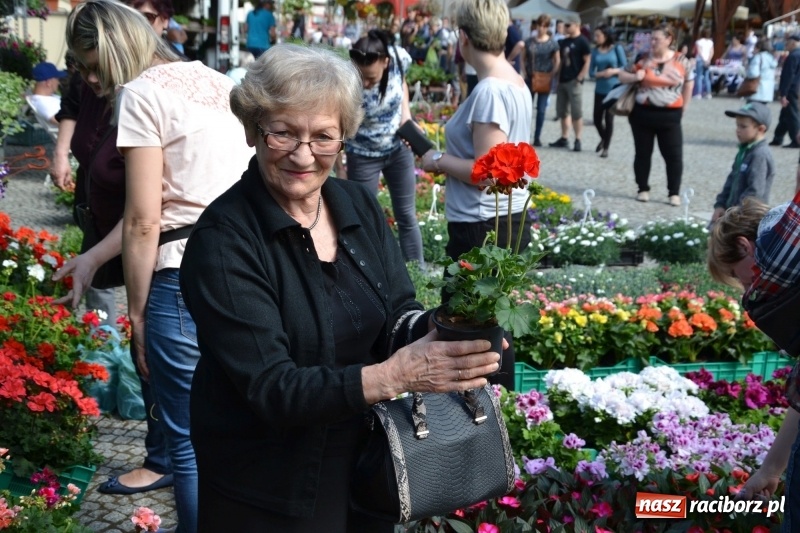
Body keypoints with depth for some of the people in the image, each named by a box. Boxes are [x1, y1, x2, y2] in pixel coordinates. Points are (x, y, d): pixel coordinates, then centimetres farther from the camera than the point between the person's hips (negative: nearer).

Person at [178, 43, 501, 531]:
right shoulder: (223, 239, -20)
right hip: (268, 492, -5)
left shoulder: (360, 206, -2)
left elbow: (398, 314, -1)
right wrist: (393, 375, -37)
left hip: (369, 468, 5)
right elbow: (270, 388, -25)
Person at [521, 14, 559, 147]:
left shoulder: (552, 43, -2)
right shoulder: (529, 41, 2)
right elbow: (523, 58, 7)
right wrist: (525, 72, -4)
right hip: (530, 78, 1)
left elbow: (557, 61, 0)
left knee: (541, 109, 3)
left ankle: (537, 137, 10)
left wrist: (552, 74, -11)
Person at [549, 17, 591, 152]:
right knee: (562, 111, 11)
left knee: (576, 112, -5)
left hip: (574, 81, -8)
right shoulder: (564, 41, 14)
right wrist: (557, 77, 12)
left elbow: (587, 62, -11)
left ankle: (578, 140, -2)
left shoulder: (582, 41, -7)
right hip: (562, 80, 8)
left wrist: (580, 78, -17)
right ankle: (564, 138, 20)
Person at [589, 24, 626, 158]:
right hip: (600, 89, 3)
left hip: (613, 89, -3)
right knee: (597, 118, 6)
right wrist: (600, 74, -16)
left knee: (609, 118, 1)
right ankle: (603, 139, 36)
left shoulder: (617, 48, -5)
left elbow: (625, 67, -2)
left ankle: (606, 148, 13)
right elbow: (591, 72, 2)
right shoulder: (595, 50, 2)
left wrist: (614, 71, -19)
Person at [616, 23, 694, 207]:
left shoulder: (682, 61, -1)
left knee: (673, 155, 0)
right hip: (642, 113, 1)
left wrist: (682, 108, 5)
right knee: (643, 153, 9)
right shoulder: (643, 60, 0)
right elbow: (622, 75, 8)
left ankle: (674, 193, 9)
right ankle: (643, 189, 22)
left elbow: (689, 85, 9)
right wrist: (635, 77, -13)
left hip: (669, 116, -1)